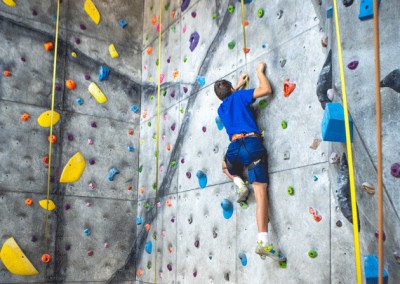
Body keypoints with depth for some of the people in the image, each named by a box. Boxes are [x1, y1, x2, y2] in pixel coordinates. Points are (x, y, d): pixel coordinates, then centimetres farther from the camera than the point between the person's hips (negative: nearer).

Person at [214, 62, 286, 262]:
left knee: (226, 165, 41)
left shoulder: (221, 109, 26)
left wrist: (238, 86, 60)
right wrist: (260, 71, 21)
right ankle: (263, 242, -18)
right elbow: (266, 90, 6)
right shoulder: (239, 96, 13)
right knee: (261, 194, -8)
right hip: (252, 144, -3)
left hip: (235, 148, 4)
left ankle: (239, 184, 11)